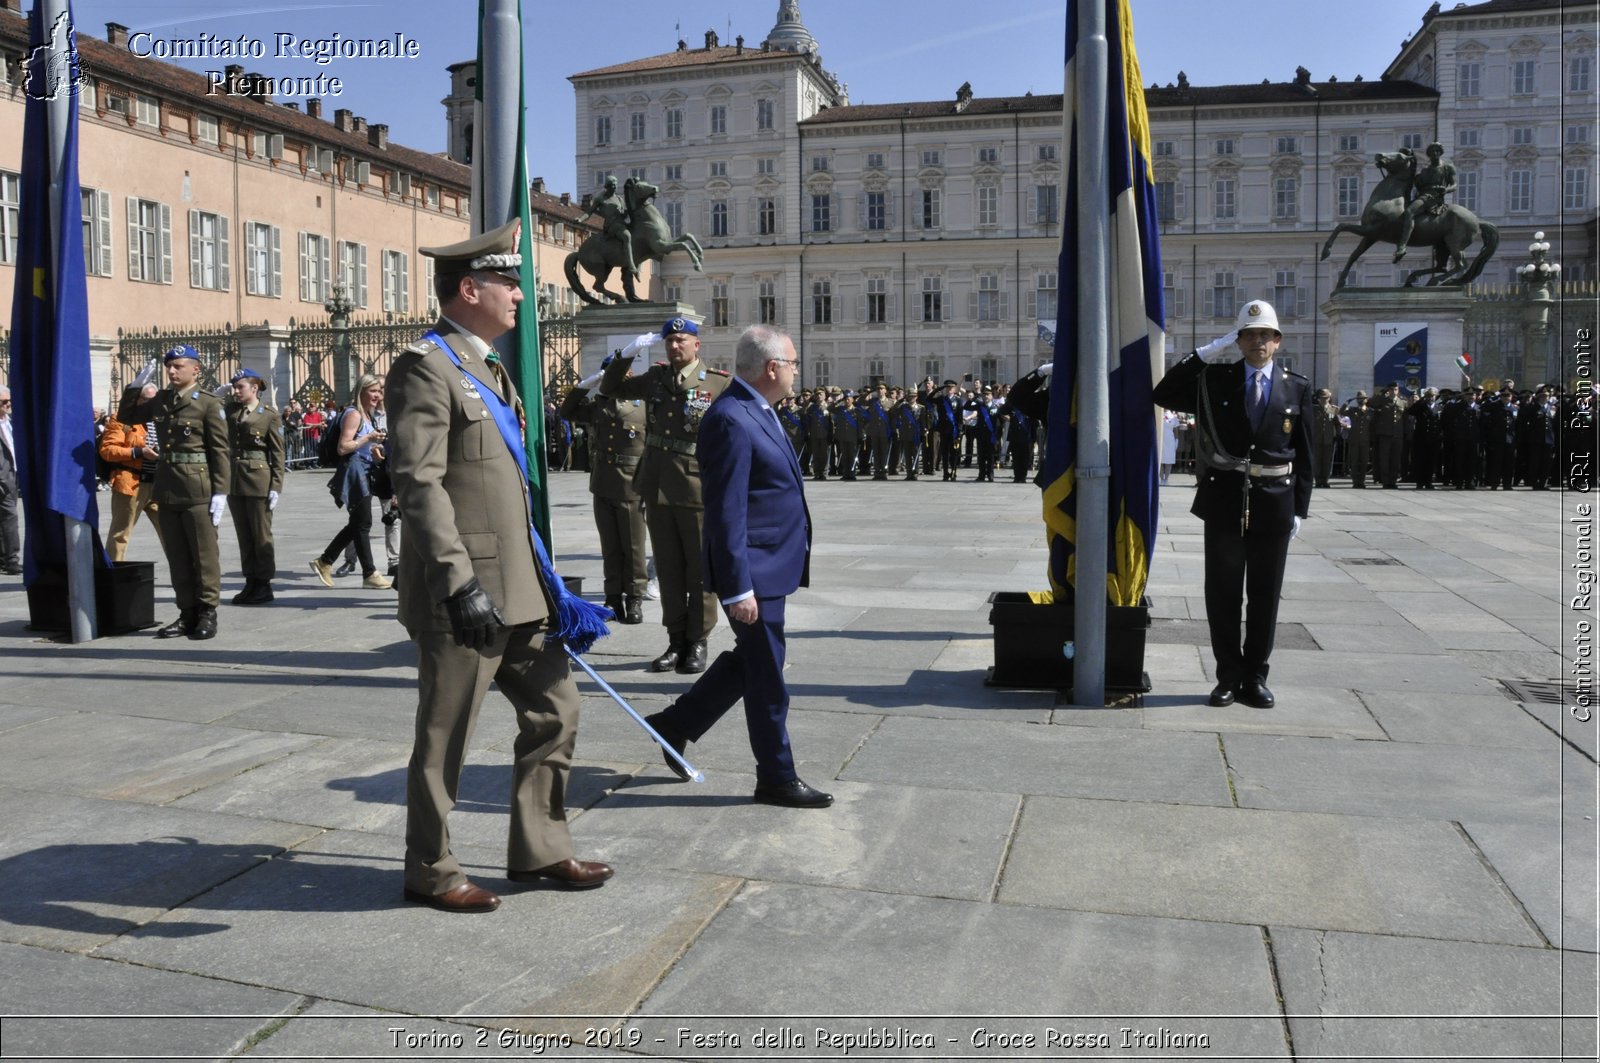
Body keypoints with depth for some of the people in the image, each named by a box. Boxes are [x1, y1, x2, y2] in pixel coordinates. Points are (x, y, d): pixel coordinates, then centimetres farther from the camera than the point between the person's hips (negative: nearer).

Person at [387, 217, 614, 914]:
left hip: (517, 586, 9)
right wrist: (461, 583, -27)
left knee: (554, 710, 14)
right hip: (465, 593, -9)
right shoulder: (425, 367, -11)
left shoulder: (489, 367, 18)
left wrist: (543, 580, 19)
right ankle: (430, 873, 22)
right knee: (444, 739, 5)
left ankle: (537, 851, 27)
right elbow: (418, 483, -21)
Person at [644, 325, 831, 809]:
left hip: (772, 564, 10)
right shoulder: (731, 420, -21)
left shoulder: (757, 411, 11)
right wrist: (738, 587, -23)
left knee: (750, 660, 21)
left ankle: (677, 723, 34)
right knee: (766, 676, 3)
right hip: (753, 570, -10)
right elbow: (725, 512, -23)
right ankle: (776, 778, 18)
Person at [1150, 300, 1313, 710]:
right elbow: (1163, 395, -7)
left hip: (1274, 503, 1)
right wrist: (1205, 352, -8)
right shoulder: (1215, 379, 4)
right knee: (1223, 592, 5)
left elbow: (1303, 455, 6)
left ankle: (1255, 676, 20)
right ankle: (1229, 675, 17)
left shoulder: (1297, 388, 5)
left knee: (1265, 594, 8)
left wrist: (1300, 508, 1)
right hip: (1224, 500, 0)